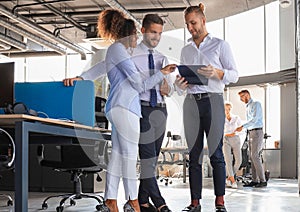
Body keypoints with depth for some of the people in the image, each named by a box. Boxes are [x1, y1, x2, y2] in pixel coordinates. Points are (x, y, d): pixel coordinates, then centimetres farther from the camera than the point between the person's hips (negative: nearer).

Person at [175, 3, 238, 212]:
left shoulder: (220, 45, 7)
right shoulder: (186, 50, 20)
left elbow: (234, 74, 1)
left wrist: (217, 73, -18)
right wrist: (180, 85, -3)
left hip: (213, 100, -4)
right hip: (191, 102, 4)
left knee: (216, 153, -6)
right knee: (194, 154, 1)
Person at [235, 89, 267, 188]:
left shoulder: (256, 104, -6)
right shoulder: (248, 107, 21)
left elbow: (255, 119, -17)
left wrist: (243, 127, -19)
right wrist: (241, 128, 9)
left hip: (257, 132, -9)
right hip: (251, 132, 9)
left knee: (255, 156, -15)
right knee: (252, 157, 3)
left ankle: (263, 180, -14)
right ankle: (255, 180, 3)